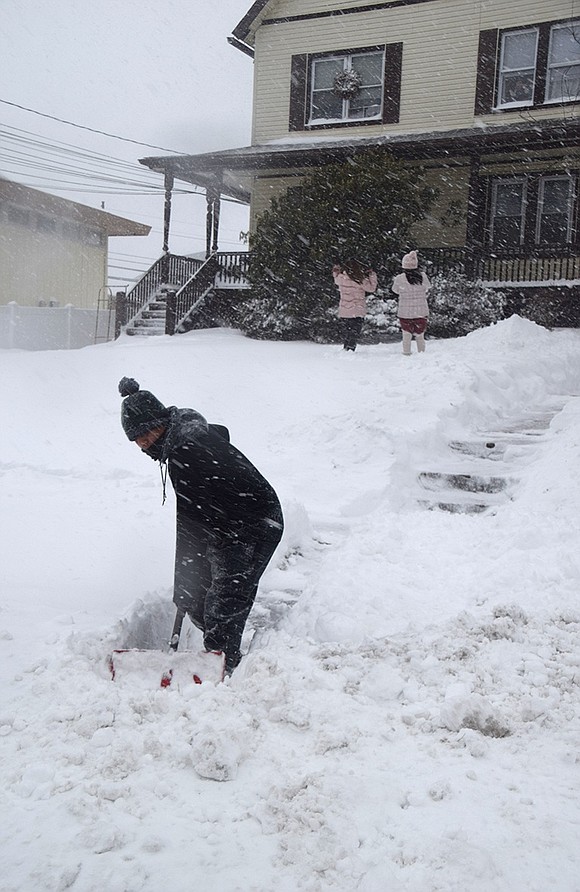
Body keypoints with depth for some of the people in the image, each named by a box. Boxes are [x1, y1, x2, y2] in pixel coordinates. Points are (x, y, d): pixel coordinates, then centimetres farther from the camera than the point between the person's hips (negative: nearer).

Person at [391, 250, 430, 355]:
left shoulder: (399, 278, -14)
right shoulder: (422, 276, -9)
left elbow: (395, 290, 4)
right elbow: (427, 288, 9)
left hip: (405, 313, -2)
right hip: (421, 311, 2)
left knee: (407, 336, 10)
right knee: (420, 336, 16)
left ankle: (407, 355, 10)